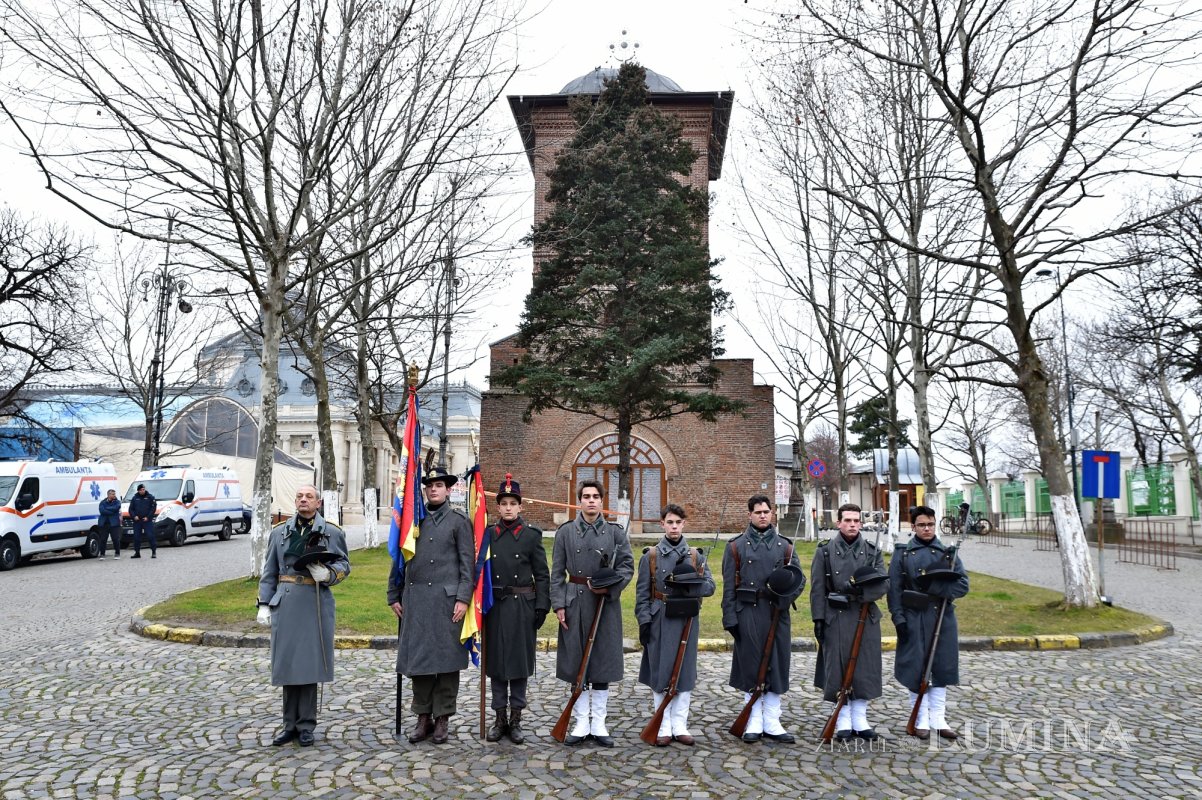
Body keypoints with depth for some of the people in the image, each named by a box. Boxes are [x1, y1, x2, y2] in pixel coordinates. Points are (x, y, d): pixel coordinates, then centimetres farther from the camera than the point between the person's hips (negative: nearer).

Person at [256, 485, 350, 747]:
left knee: (309, 663, 2)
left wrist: (328, 574, -14)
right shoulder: (279, 532, 10)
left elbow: (344, 564, 7)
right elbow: (269, 572, 11)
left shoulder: (332, 532, 4)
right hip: (285, 604, 2)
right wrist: (264, 604, 5)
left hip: (315, 605, -2)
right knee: (287, 662, 6)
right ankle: (291, 724, 18)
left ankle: (306, 726, 12)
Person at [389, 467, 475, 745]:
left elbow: (467, 562, -3)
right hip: (415, 599, 3)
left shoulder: (459, 521, 2)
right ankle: (423, 718, 17)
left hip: (446, 599, -3)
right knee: (417, 657, 6)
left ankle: (443, 719, 11)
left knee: (446, 658, 1)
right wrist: (394, 596, 11)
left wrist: (463, 598, -11)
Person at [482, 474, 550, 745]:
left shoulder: (532, 535, -1)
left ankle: (515, 719, 14)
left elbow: (542, 575, 0)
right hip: (495, 606, 2)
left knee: (520, 660, 4)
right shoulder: (487, 534, 4)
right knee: (496, 661, 6)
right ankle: (500, 718, 17)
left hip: (522, 605, -2)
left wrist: (542, 607, -6)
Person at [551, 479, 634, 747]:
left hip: (606, 603, 0)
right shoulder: (565, 531, 4)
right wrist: (559, 605, -5)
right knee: (576, 662, 3)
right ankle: (581, 724, 13)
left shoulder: (615, 532, 5)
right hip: (575, 603, 0)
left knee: (603, 662, 4)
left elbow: (627, 566, 3)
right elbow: (557, 572, 3)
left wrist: (609, 586, -14)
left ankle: (599, 724, 14)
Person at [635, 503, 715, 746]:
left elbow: (709, 586, 1)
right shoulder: (650, 556, 3)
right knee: (659, 673, 1)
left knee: (685, 672, 6)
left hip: (687, 622, 2)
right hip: (660, 622, -2)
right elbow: (642, 593, 1)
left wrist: (687, 583, -17)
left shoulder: (696, 556, 8)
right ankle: (664, 728, 11)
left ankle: (680, 726, 16)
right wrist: (644, 622, -7)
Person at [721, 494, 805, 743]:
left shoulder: (784, 546, 9)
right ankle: (754, 723, 14)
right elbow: (729, 586, 0)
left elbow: (799, 578, 9)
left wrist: (786, 594, -12)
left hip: (777, 614, 2)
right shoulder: (736, 546, 3)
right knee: (750, 666, 3)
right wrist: (730, 619, -7)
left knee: (777, 665, 5)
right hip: (748, 613, -2)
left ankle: (772, 723, 15)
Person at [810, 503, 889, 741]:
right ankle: (843, 722, 13)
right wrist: (818, 619, -6)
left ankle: (860, 720, 18)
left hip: (866, 618, 2)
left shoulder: (873, 551, 8)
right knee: (837, 669, 1)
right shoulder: (825, 551, 2)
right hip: (836, 619, -2)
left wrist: (860, 589, -19)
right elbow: (817, 588, 0)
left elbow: (883, 584, -1)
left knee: (865, 668, 5)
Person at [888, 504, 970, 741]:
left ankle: (938, 719, 18)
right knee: (916, 668, 1)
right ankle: (921, 720, 12)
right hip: (914, 619, -2)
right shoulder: (903, 554, 1)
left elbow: (963, 584, 0)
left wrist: (938, 588, -17)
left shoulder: (947, 552, 7)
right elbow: (894, 589, -2)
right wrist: (899, 619, -10)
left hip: (943, 618, 2)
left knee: (942, 667, 7)